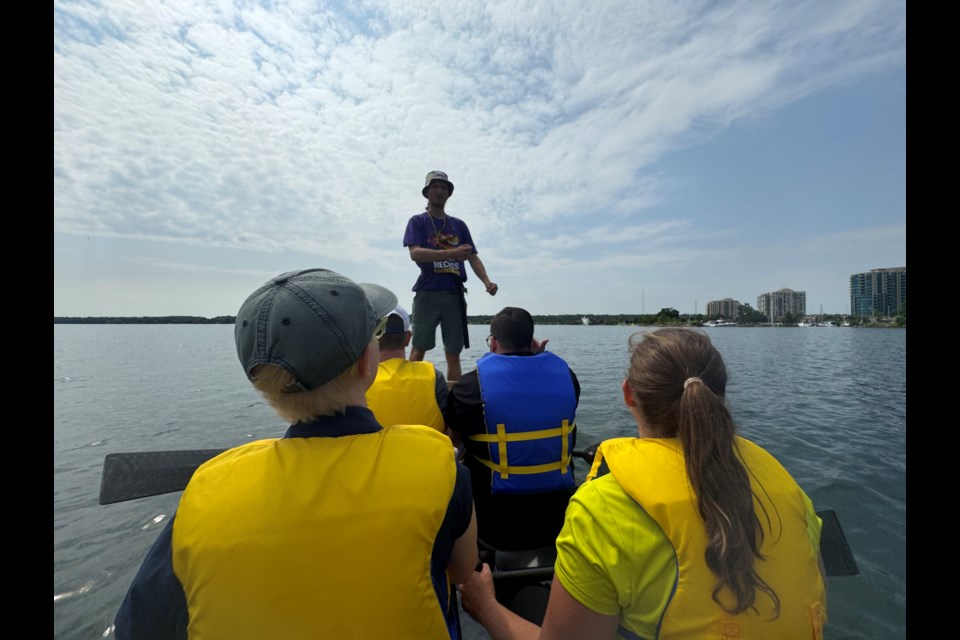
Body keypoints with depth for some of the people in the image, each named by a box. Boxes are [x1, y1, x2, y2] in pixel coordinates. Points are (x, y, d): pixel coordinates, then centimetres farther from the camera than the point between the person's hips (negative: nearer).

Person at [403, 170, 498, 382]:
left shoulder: (459, 225, 19)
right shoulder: (418, 221, 8)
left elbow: (473, 257, 13)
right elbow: (415, 253, -9)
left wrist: (486, 281, -6)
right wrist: (451, 253, -23)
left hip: (455, 294, 3)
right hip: (427, 293, -3)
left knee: (453, 353, 3)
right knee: (418, 349, -6)